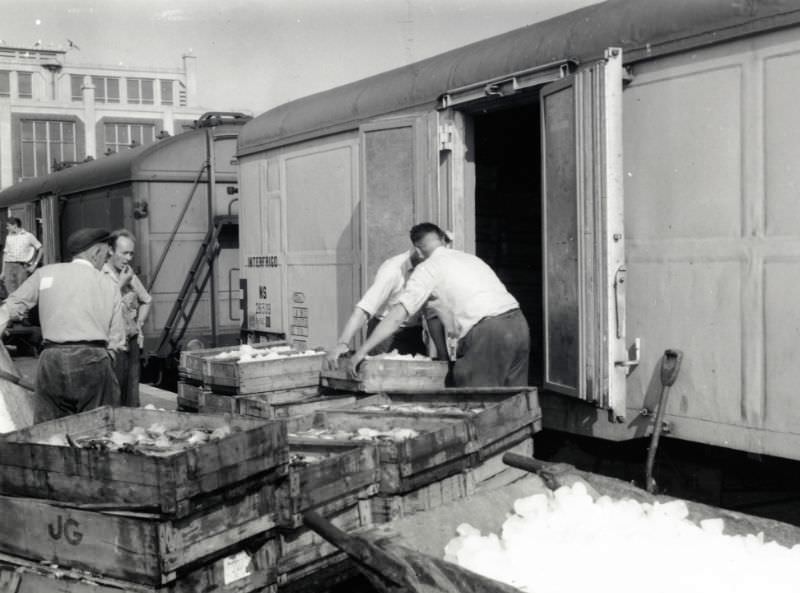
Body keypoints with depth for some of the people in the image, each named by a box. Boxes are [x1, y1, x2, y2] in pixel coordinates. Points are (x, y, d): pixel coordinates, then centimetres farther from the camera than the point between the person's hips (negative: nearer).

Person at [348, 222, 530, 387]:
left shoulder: (429, 268, 5)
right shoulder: (471, 258, 25)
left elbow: (398, 314, -2)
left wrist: (362, 350, -1)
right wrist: (458, 326, 47)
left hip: (489, 332, -7)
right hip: (518, 322, 7)